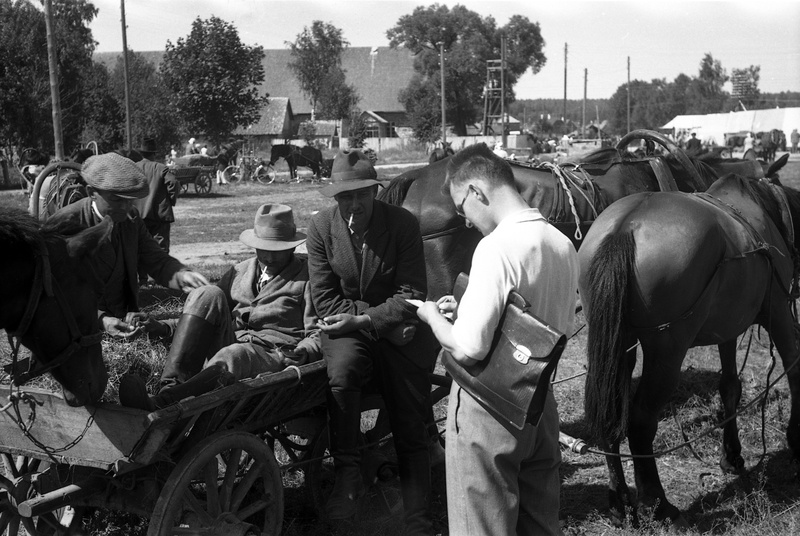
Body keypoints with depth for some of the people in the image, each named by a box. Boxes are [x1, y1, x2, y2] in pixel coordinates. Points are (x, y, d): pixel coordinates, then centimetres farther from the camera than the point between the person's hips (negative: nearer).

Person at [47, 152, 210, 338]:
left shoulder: (131, 218, 5)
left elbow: (156, 260, 5)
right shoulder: (64, 224, -16)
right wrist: (100, 319, -33)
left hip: (126, 321, 6)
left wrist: (181, 275, -20)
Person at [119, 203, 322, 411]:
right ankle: (172, 386, -34)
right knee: (208, 294, -20)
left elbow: (319, 334, 4)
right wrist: (165, 327, 7)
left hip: (273, 355, -4)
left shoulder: (307, 278, 9)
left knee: (232, 357, -39)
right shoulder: (240, 272, 22)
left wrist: (303, 353, -18)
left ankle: (160, 405, -57)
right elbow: (205, 315, 23)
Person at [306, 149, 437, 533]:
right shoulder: (321, 227, -8)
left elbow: (412, 295, -8)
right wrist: (384, 326, -15)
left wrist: (365, 318, -20)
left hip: (397, 330, 0)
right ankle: (347, 472, -19)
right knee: (341, 371, -35)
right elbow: (324, 298, -7)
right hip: (347, 327, 0)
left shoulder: (403, 224, -9)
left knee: (411, 433, 2)